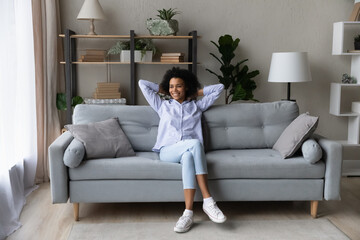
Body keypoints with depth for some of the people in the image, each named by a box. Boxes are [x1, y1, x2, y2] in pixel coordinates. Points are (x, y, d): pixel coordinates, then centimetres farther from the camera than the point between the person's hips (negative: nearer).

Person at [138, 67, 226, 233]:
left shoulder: (196, 106, 24)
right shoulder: (163, 106, 25)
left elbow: (219, 88, 26)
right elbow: (142, 84, 26)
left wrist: (197, 92, 28)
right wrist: (162, 90, 33)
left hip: (190, 150, 1)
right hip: (168, 151, -1)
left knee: (188, 156, -39)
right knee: (195, 143, -35)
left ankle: (188, 213, -46)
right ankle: (208, 200, -40)